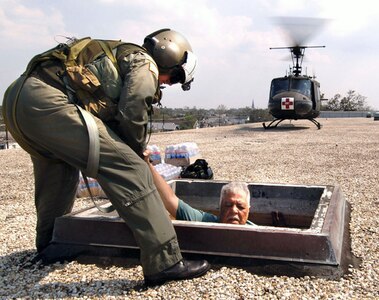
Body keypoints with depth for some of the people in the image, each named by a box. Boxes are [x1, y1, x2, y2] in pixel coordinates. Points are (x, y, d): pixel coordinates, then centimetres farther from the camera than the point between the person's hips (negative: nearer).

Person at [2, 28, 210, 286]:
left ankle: (48, 246, 50)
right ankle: (164, 262, -10)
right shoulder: (144, 63, 7)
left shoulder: (120, 54, 32)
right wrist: (138, 152, 12)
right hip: (48, 103, -10)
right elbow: (132, 114, -6)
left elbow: (109, 115, 30)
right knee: (130, 170, -9)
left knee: (61, 171, 30)